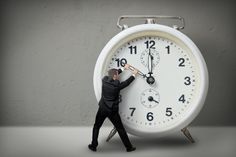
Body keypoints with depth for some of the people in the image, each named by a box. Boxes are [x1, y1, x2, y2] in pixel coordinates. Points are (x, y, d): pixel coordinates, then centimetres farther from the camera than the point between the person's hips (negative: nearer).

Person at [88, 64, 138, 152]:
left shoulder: (104, 80, -5)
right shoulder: (117, 85, -15)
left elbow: (111, 75, 14)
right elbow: (127, 82, 3)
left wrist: (123, 68, 21)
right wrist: (134, 75, 19)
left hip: (102, 109, 3)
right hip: (113, 111, -2)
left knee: (96, 127, 18)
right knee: (120, 129, 9)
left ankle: (93, 146, 20)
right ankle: (128, 147, 18)